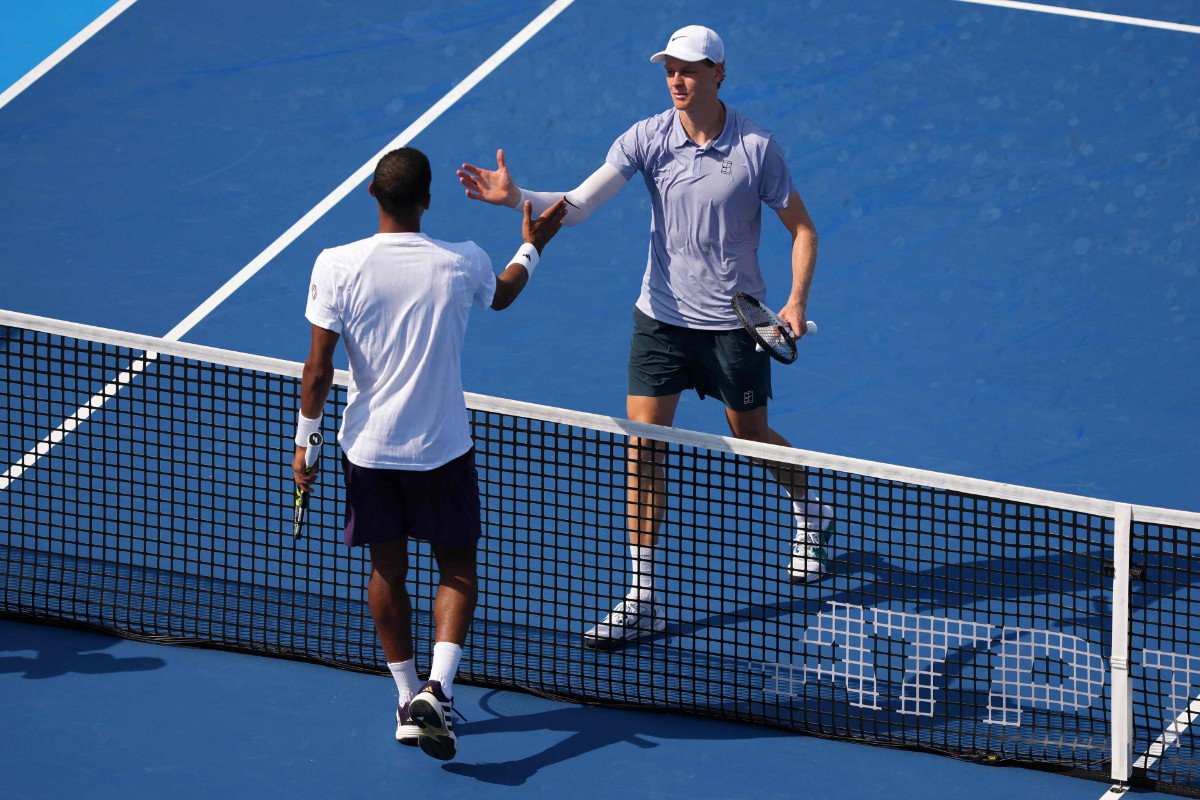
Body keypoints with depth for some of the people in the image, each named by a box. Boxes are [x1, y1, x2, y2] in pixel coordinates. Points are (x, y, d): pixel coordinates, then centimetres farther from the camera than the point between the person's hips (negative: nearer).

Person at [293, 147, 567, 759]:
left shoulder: (337, 267, -15)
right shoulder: (461, 264, -12)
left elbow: (319, 369, -11)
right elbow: (502, 294, 14)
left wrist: (305, 440, 1)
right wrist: (532, 246, 33)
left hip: (368, 450, 1)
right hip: (443, 449, -1)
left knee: (387, 571, 16)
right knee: (457, 569, 13)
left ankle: (408, 700, 24)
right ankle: (437, 688, -7)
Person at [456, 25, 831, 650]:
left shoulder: (756, 147, -12)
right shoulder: (647, 139, -9)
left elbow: (802, 229, -2)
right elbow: (578, 206, -17)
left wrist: (797, 301, -15)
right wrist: (517, 197, -35)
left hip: (733, 324, -2)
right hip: (661, 318, 2)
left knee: (751, 437, 14)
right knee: (642, 448, -5)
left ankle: (809, 510, 49)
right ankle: (642, 599, -1)